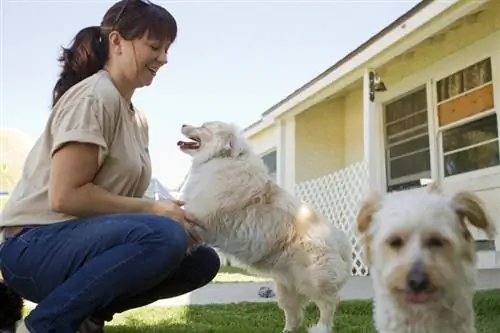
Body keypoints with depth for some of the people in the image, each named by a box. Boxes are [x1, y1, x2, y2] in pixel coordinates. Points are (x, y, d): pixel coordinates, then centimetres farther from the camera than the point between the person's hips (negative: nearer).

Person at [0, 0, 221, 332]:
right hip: (35, 246, -9)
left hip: (83, 237, 9)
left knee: (202, 261, 0)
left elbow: (121, 194, 9)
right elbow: (66, 196, -21)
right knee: (163, 236, -33)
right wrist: (155, 209, -16)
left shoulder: (138, 119, 13)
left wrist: (173, 211, -8)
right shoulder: (93, 96, -14)